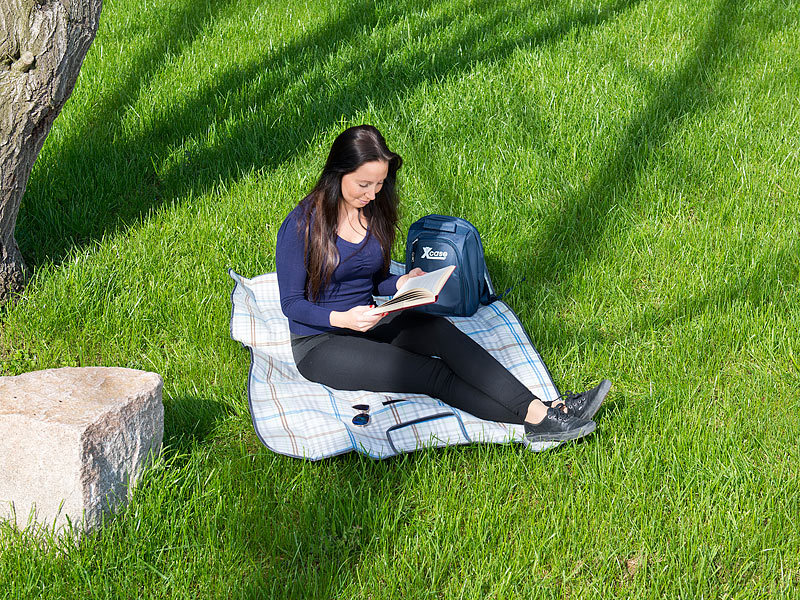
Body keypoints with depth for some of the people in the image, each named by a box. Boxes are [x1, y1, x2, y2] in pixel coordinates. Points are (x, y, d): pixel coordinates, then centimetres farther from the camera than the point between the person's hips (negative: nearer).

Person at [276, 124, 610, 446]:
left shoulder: (374, 212, 4)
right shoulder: (301, 225, -15)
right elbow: (291, 303, -12)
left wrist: (403, 283, -10)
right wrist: (342, 319, -29)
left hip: (368, 323, 5)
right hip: (319, 344, -5)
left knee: (439, 330, -27)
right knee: (430, 374, -26)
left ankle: (540, 410, -40)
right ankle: (534, 421, -36)